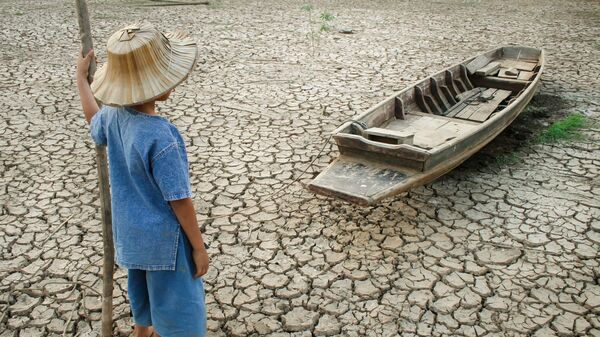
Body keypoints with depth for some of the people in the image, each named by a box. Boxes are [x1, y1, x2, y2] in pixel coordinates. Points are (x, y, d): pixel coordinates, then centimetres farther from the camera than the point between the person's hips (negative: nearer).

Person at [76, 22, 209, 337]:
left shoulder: (114, 114, -9)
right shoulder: (160, 139, -33)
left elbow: (94, 123, 17)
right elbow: (179, 201, -26)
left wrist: (81, 76, 28)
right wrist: (199, 247, -13)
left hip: (130, 230, 8)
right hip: (164, 238, -8)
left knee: (142, 286, 31)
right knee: (175, 304, 13)